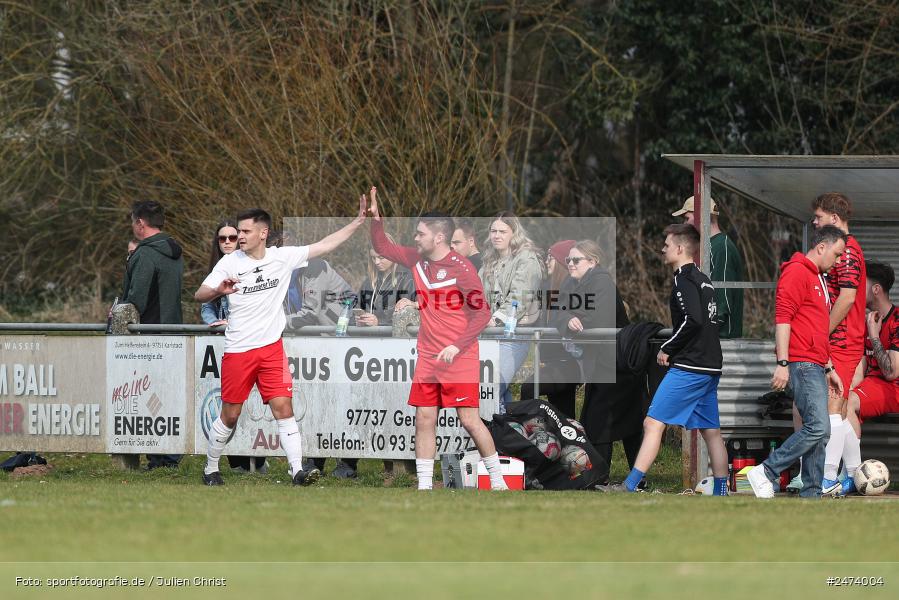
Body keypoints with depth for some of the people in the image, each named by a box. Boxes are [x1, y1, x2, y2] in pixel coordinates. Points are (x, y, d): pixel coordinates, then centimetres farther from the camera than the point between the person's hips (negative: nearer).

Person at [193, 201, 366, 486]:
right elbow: (199, 295, -8)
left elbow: (325, 246, 6)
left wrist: (358, 221, 1)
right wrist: (219, 290, -31)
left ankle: (297, 471, -12)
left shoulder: (283, 257, 2)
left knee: (283, 408, -9)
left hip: (271, 347, 1)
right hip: (238, 350, -1)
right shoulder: (230, 262, -4)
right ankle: (211, 470, 22)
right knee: (230, 415, 5)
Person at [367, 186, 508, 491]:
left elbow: (482, 313, -13)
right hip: (427, 357, 7)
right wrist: (375, 218, 5)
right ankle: (424, 485, 7)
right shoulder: (417, 259, 7)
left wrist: (457, 346, -21)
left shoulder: (461, 268, -14)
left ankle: (497, 480, 5)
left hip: (459, 358, -7)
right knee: (424, 420, 3)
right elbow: (382, 247, 21)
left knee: (469, 419, -7)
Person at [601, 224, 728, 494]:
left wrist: (667, 349, -12)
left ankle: (630, 487, -15)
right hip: (710, 367, 10)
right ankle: (721, 493, 11)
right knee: (711, 431, 10)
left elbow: (693, 320, -22)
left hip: (688, 368, -10)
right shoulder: (703, 280, 18)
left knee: (653, 423, -10)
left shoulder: (684, 280, -10)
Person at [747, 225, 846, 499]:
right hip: (801, 364, -10)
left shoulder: (818, 279, 24)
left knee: (818, 434, 7)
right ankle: (765, 473, -14)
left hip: (816, 367, 10)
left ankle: (811, 494, 8)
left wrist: (829, 368, 29)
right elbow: (782, 318, -16)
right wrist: (782, 363, -22)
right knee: (818, 427, -19)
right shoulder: (797, 272, -8)